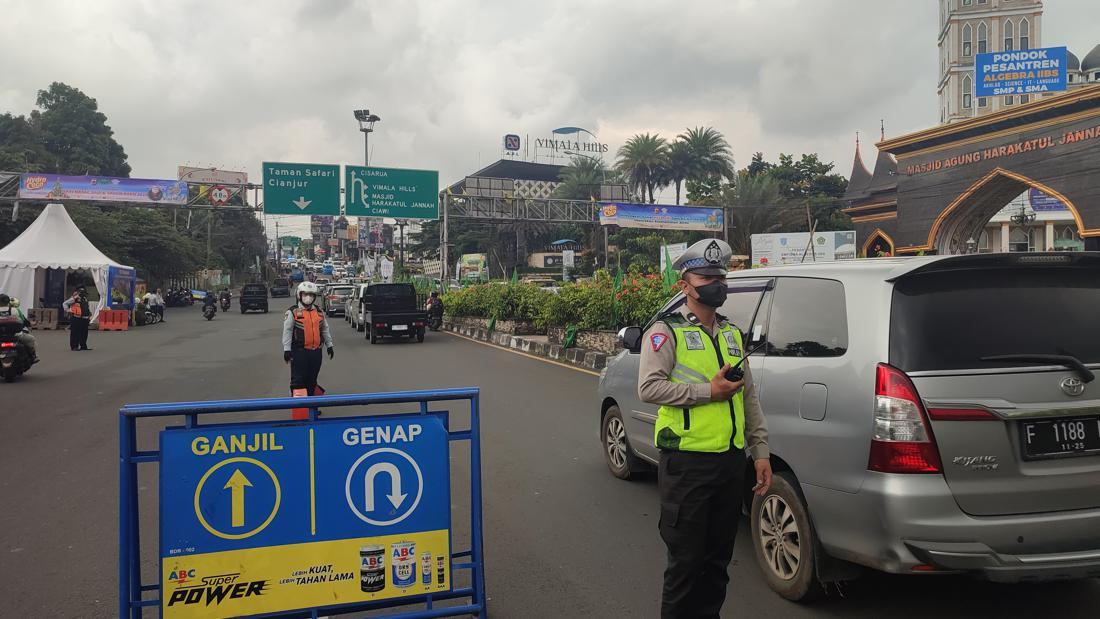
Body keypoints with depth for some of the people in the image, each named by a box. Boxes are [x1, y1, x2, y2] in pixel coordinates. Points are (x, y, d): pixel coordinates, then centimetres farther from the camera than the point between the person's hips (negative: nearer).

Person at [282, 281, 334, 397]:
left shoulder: (319, 312, 11)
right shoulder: (293, 312, -5)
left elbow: (325, 330, 18)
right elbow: (287, 331, -8)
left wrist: (329, 345, 16)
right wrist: (287, 349, -14)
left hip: (316, 351, 5)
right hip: (299, 351, -5)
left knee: (312, 380, 13)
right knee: (298, 380, -4)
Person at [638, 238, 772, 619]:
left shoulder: (733, 334, 16)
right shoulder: (667, 331, -6)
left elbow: (750, 398, 17)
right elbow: (648, 387, -18)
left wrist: (760, 451, 12)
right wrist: (708, 391, -18)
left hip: (731, 462, 7)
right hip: (687, 463, -6)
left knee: (718, 558, 16)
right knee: (686, 559, 2)